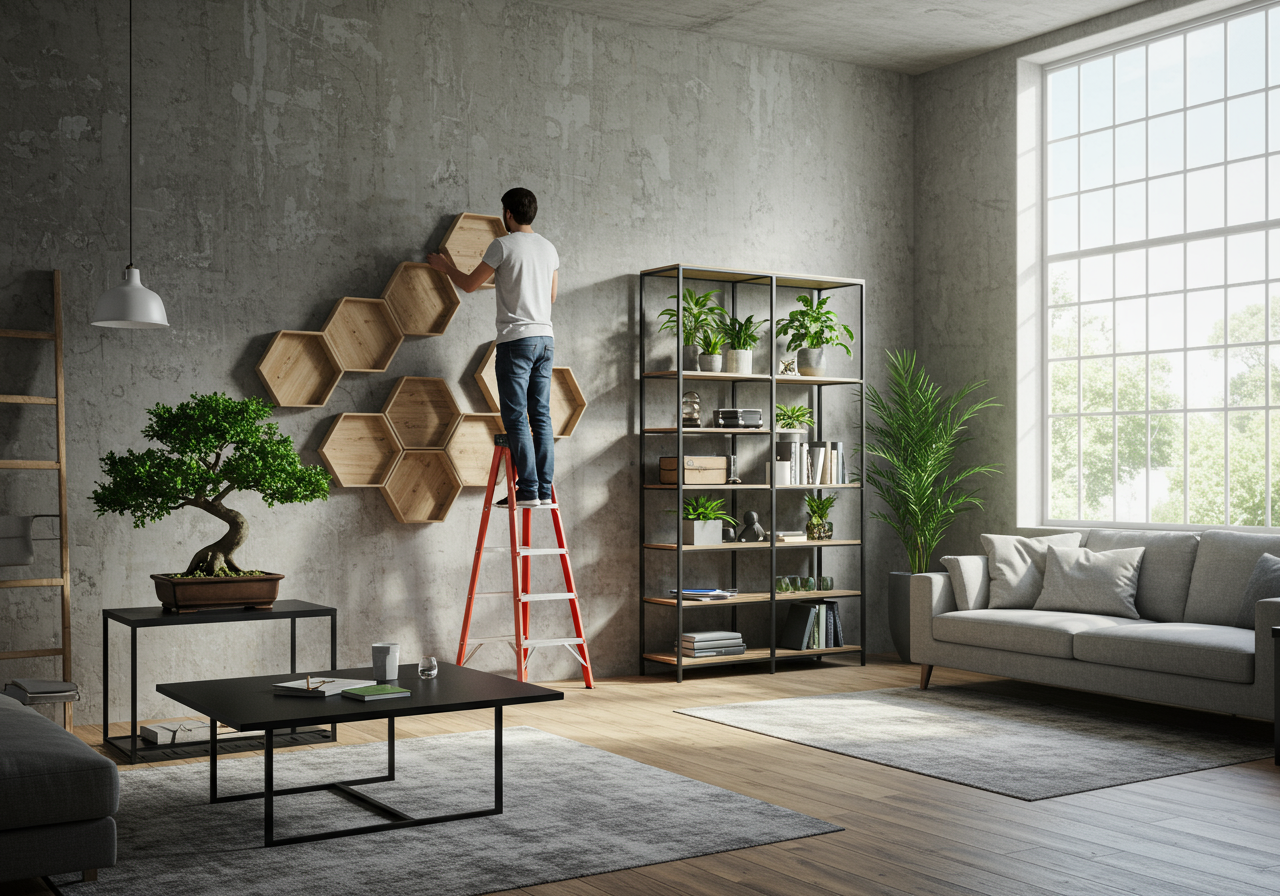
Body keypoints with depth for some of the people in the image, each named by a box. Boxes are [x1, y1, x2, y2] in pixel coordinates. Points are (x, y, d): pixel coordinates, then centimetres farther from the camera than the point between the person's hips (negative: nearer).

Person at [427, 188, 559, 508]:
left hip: (516, 340, -7)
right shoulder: (549, 248, 14)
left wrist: (444, 266, 22)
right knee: (541, 416, 7)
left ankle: (528, 490, -9)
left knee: (516, 418, -5)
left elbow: (469, 284, 2)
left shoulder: (503, 245, -6)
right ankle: (544, 490, 5)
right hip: (545, 338, 7)